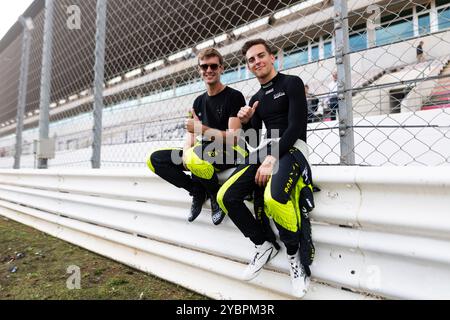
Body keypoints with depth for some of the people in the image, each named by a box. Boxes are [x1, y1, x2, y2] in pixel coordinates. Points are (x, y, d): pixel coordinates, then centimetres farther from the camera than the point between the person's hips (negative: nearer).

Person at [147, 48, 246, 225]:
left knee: (195, 157, -39)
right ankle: (198, 192, 1)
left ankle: (216, 196, -9)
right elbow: (191, 133, 8)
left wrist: (202, 129, -25)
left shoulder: (234, 96, -6)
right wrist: (186, 152, -14)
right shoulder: (199, 101, 15)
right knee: (155, 159, -7)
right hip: (203, 153, 7)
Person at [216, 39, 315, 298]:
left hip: (291, 148, -6)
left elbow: (296, 127, -10)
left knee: (274, 197, -37)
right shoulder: (256, 98, 22)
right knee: (226, 196, -13)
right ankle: (265, 245, 6)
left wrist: (272, 159, -20)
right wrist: (246, 122, 0)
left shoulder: (291, 83, 2)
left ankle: (295, 253, -7)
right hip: (264, 150, 7)